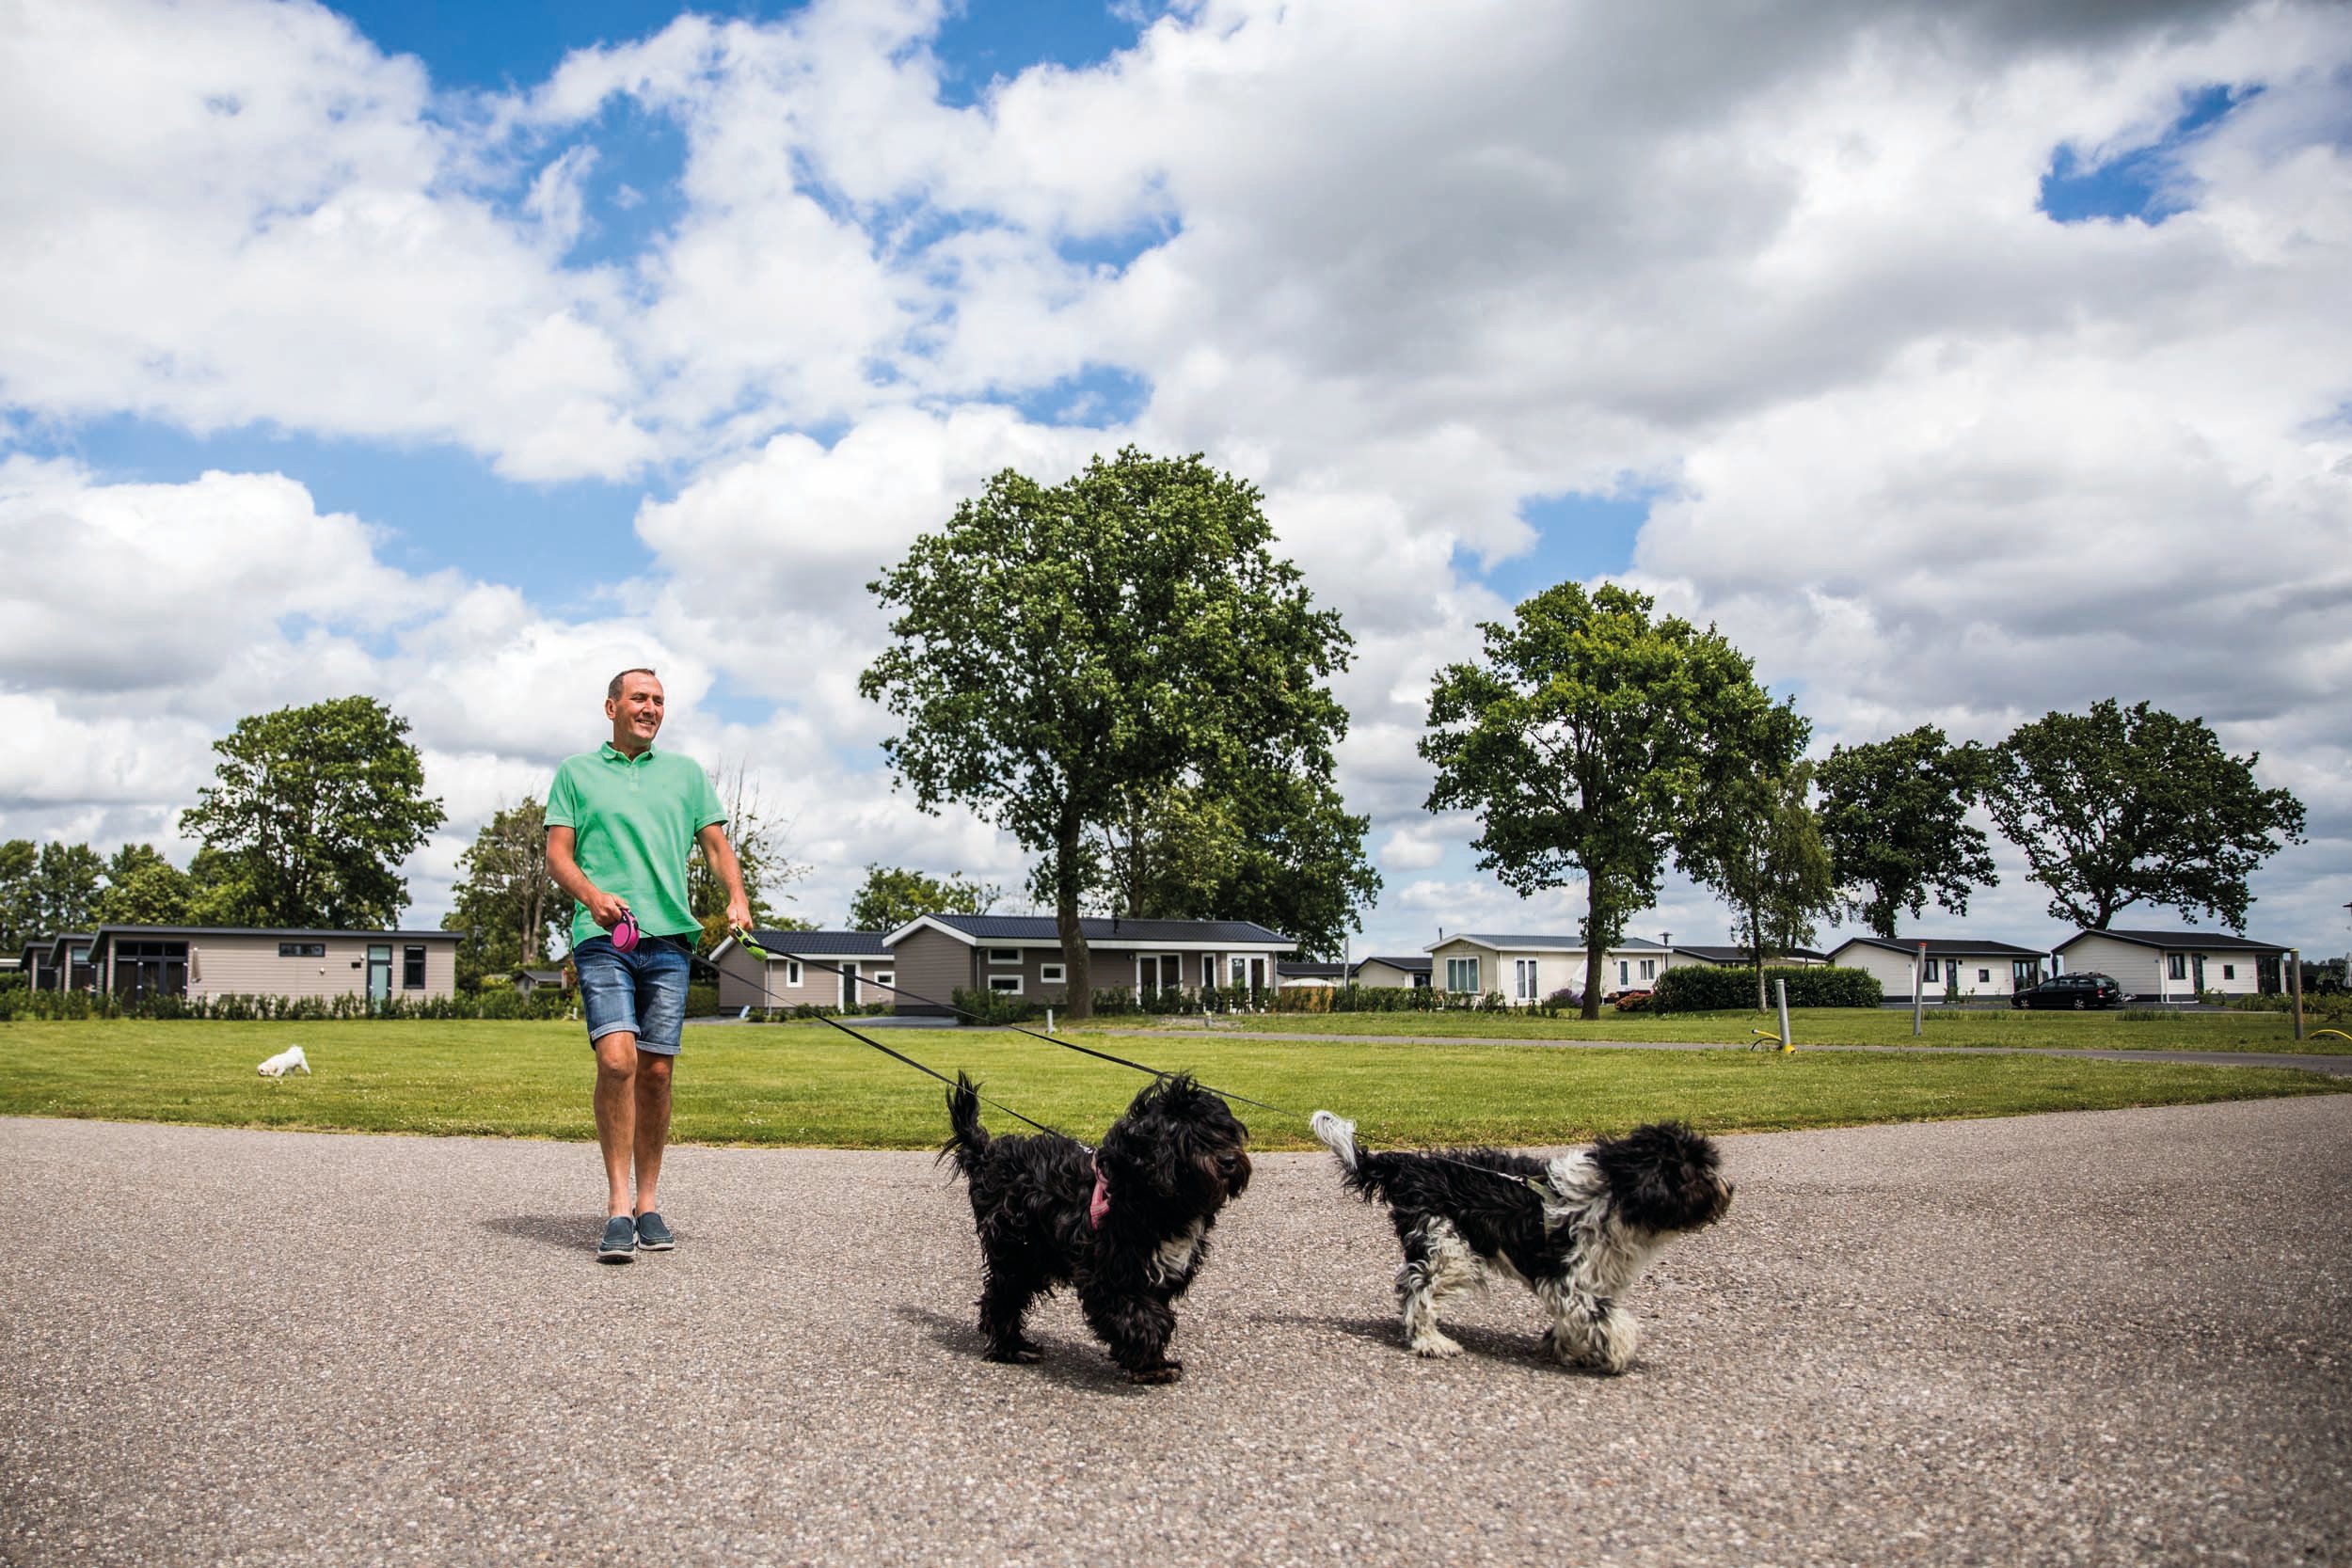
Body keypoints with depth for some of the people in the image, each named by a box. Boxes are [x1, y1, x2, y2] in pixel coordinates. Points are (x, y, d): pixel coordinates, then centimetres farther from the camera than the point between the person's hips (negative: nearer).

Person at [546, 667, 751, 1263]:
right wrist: (593, 895, -13)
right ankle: (618, 1207, -12)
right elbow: (557, 854, 7)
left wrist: (737, 899, -3)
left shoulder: (685, 772, 20)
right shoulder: (577, 772, 14)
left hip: (669, 940, 2)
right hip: (602, 939, -2)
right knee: (617, 1060, -18)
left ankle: (648, 1204, 12)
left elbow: (716, 844, 16)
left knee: (656, 1071, 2)